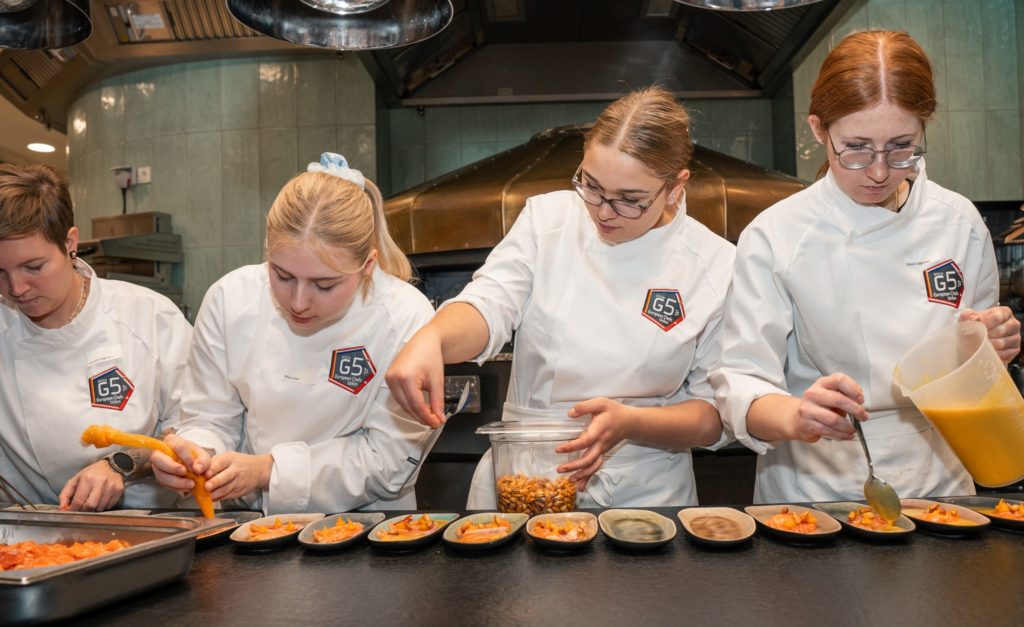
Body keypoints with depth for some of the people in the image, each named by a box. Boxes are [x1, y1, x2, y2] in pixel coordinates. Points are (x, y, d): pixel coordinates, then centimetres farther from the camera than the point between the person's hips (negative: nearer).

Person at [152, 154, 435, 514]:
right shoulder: (229, 299, -6)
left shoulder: (407, 318, -16)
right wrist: (197, 455, -18)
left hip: (363, 523, -3)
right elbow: (210, 419, 4)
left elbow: (391, 460, -12)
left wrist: (270, 470, -17)